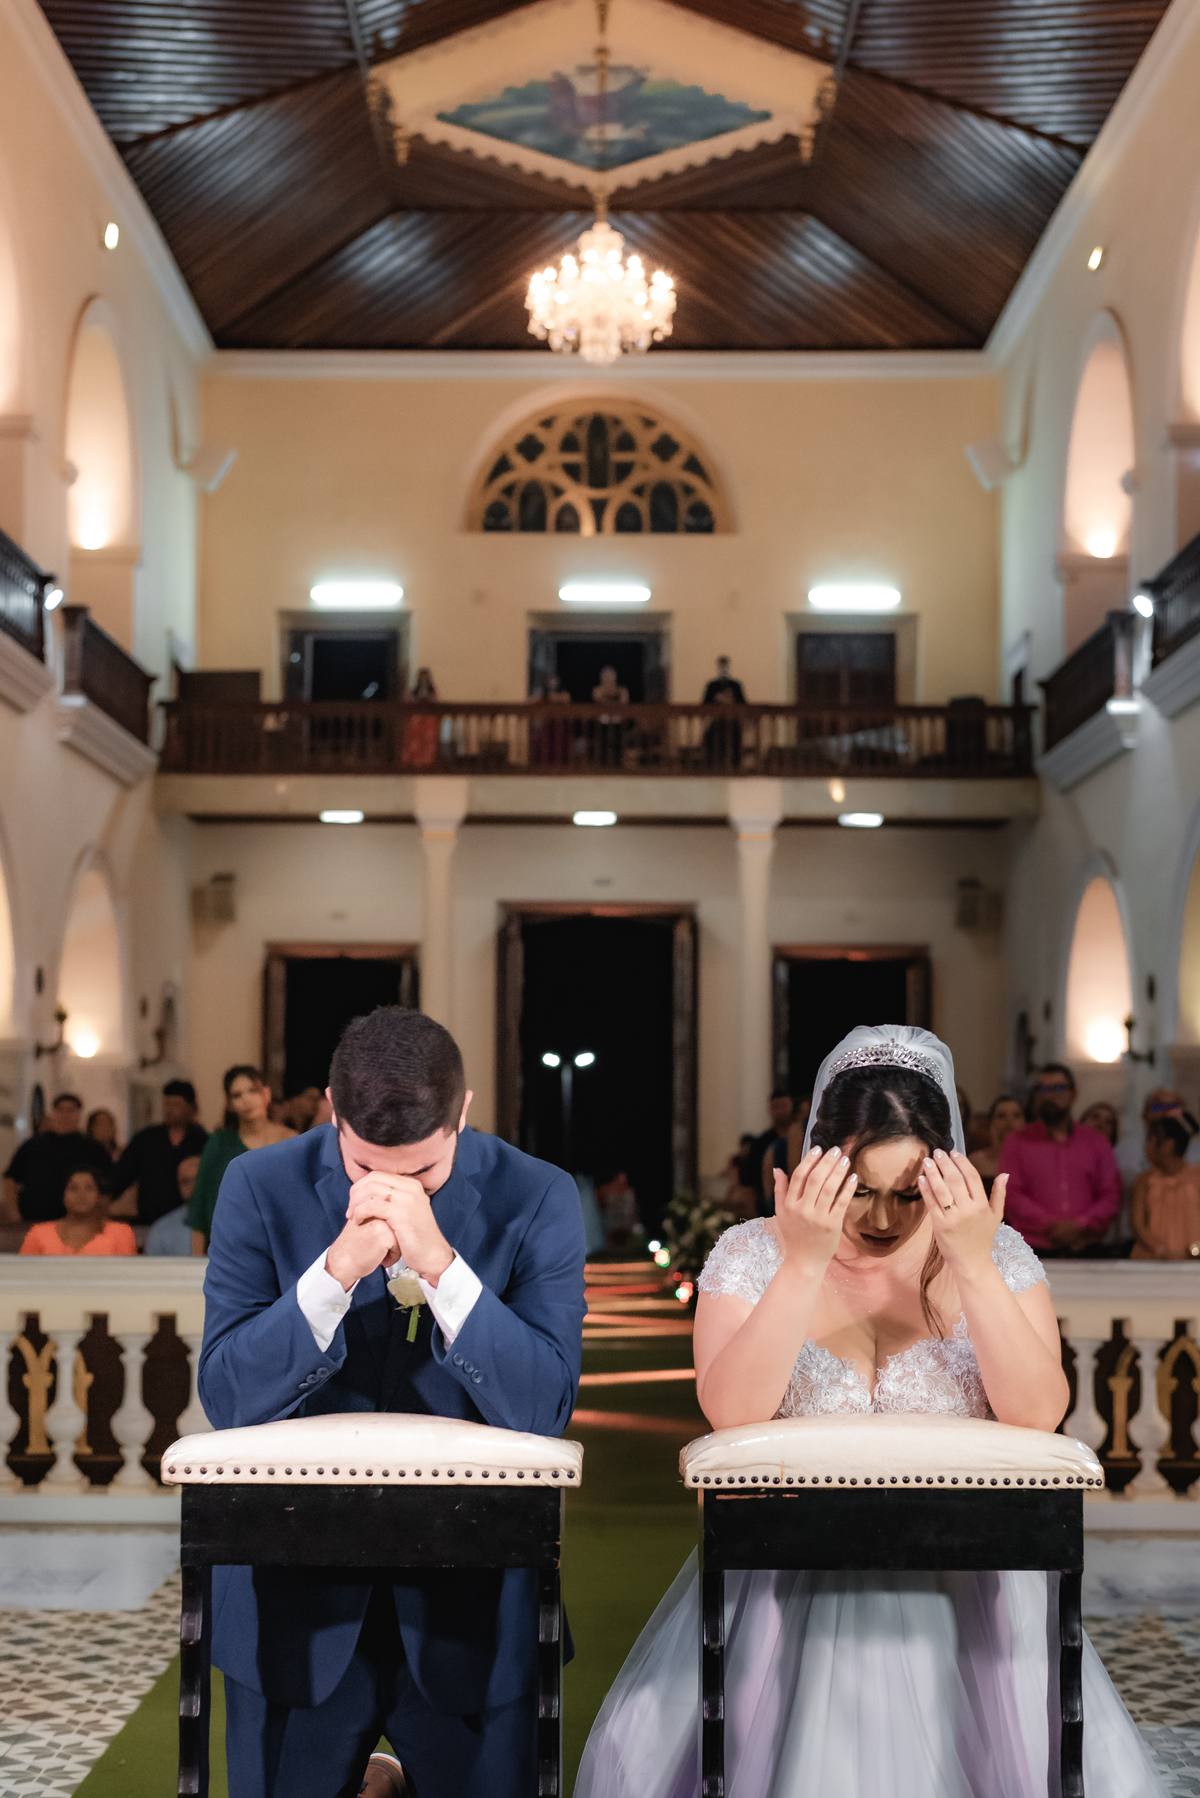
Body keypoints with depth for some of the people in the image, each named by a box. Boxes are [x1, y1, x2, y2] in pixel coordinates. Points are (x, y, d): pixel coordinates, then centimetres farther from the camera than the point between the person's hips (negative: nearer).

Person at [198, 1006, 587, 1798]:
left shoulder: (538, 1199, -9)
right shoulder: (262, 1188, -7)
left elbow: (545, 1409, -16)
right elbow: (228, 1400, -13)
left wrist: (439, 1263, -27)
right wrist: (336, 1270, -26)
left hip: (473, 1593, 0)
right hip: (294, 1588, 1)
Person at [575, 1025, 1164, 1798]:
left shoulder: (1000, 1255, 3)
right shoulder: (751, 1253, 1)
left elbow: (1038, 1414, -11)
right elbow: (732, 1413, -15)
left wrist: (973, 1267, -18)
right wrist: (804, 1263, -21)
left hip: (959, 1579, 1)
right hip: (786, 1579, 0)